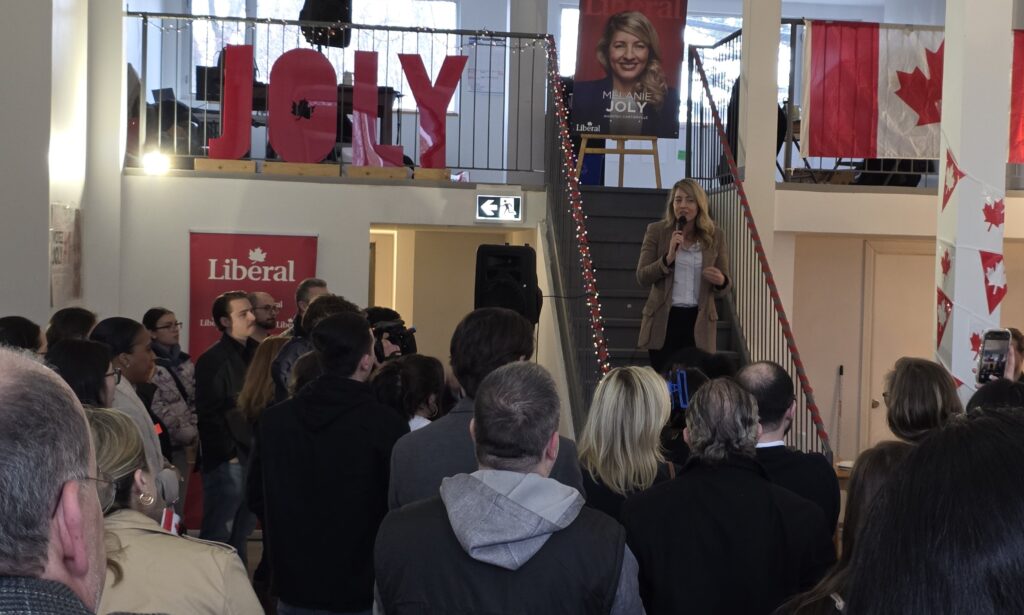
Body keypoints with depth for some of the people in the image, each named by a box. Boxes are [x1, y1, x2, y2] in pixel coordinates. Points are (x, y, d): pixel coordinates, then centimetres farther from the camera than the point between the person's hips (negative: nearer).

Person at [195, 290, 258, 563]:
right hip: (227, 461, -7)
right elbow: (208, 414, -14)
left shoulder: (256, 353, 11)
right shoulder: (212, 361, -10)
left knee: (243, 530, 14)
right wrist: (230, 453, -13)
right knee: (218, 533, -2)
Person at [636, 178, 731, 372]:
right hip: (663, 320, -1)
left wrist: (721, 281, -15)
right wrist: (668, 258, -19)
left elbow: (724, 287, 9)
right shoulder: (656, 231, 1)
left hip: (698, 322, 1)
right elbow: (641, 277, -4)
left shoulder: (715, 236, 4)